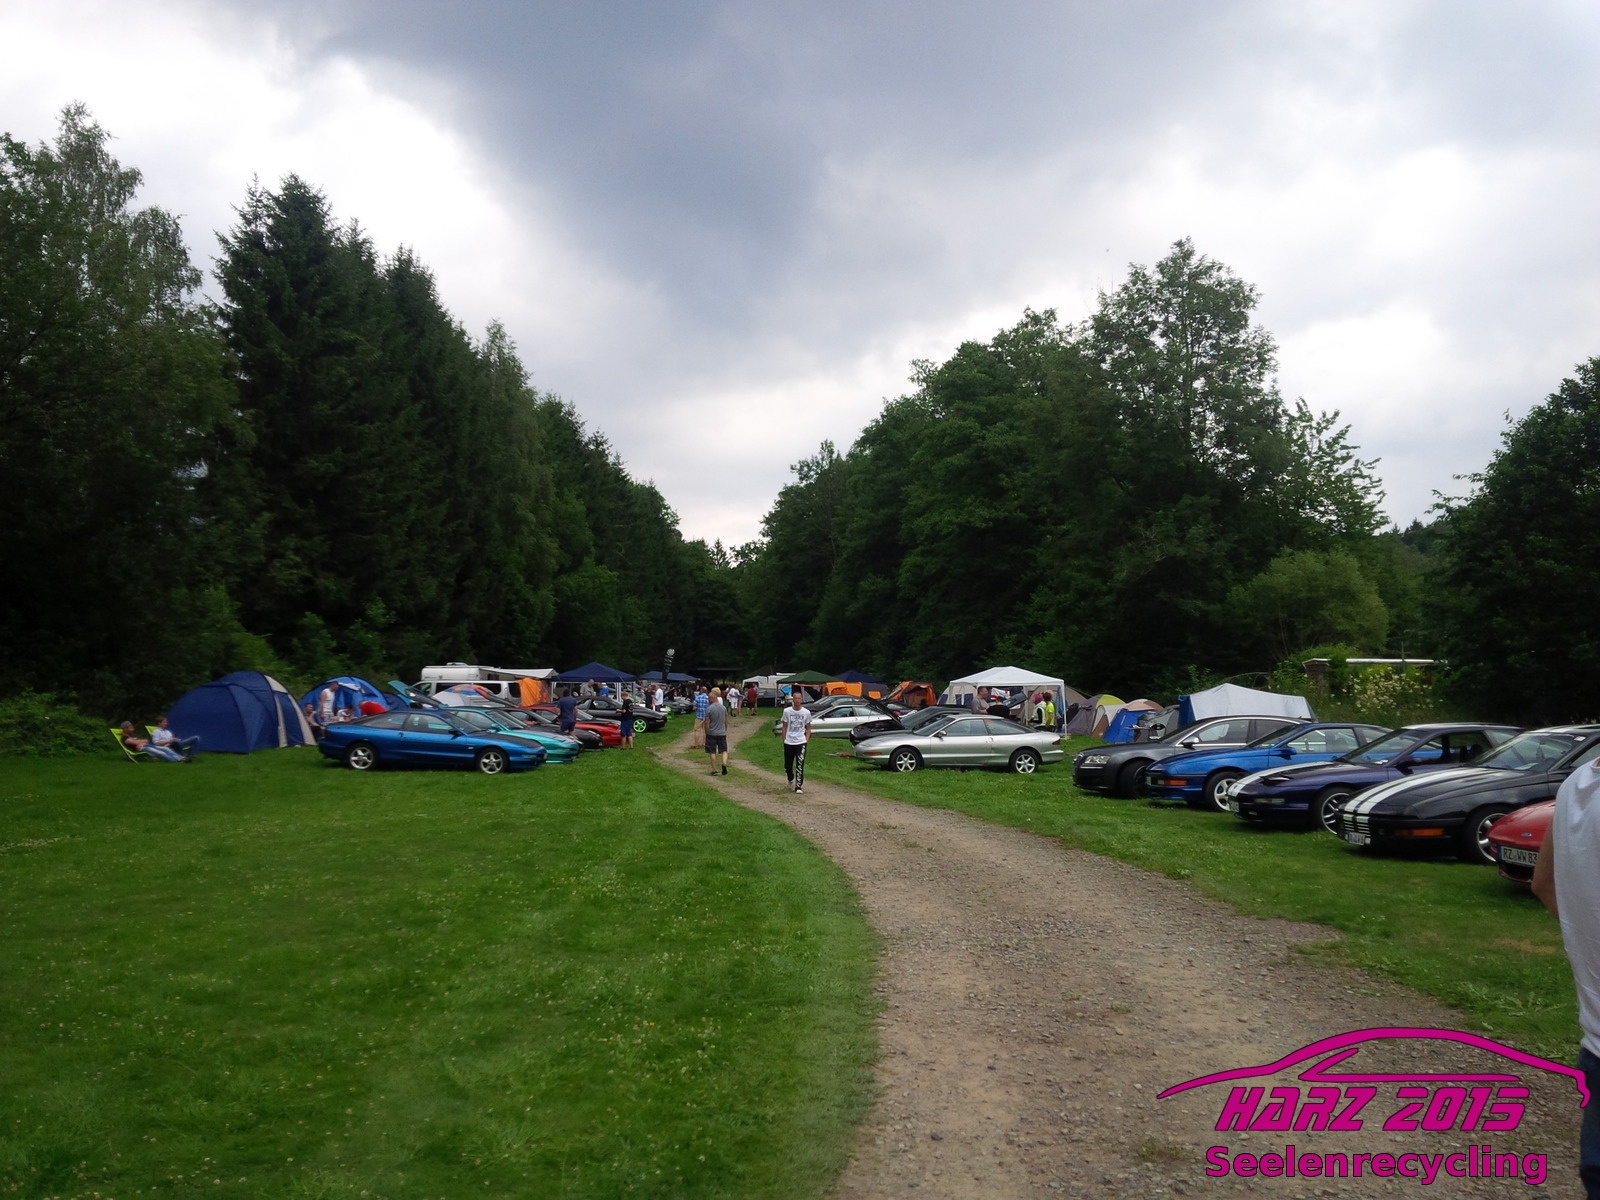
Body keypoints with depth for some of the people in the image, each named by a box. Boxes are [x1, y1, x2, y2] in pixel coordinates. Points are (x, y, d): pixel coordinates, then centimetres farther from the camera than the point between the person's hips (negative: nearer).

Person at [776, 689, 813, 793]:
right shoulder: (787, 711, -2)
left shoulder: (806, 712, -2)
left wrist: (806, 740, -2)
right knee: (788, 765, 11)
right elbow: (784, 727, 6)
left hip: (801, 742, -1)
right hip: (788, 742, 1)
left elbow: (808, 728, 7)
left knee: (800, 765, -12)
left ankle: (799, 786, -6)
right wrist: (784, 740, 1)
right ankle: (791, 779, 41)